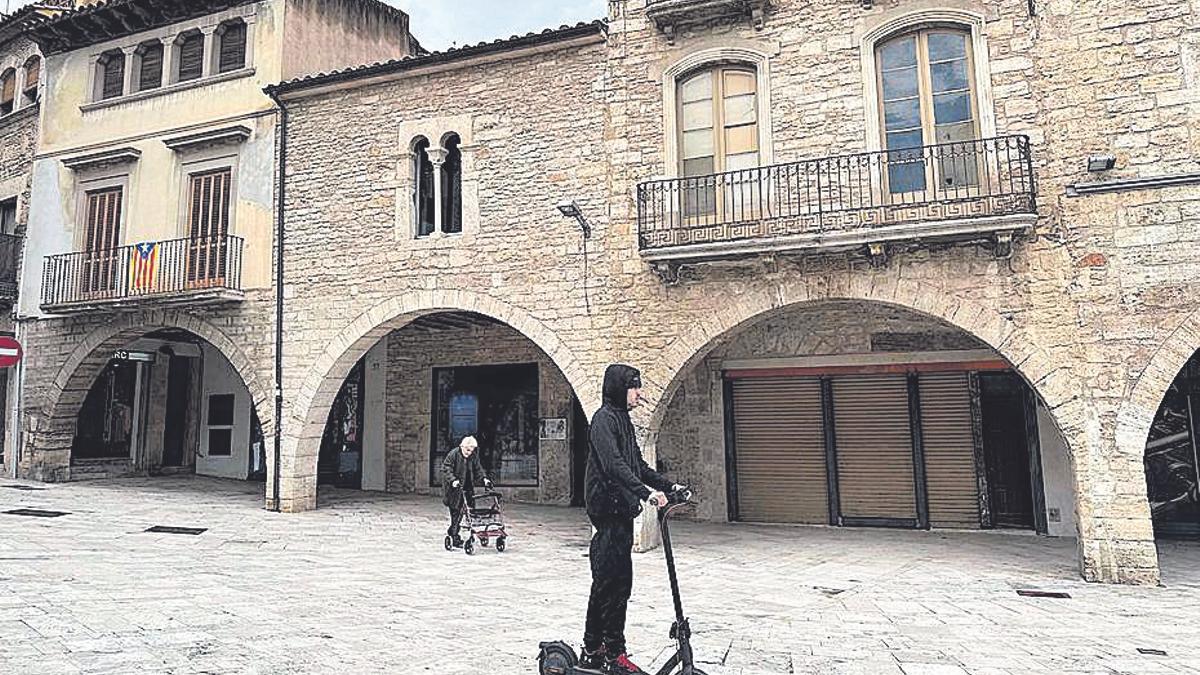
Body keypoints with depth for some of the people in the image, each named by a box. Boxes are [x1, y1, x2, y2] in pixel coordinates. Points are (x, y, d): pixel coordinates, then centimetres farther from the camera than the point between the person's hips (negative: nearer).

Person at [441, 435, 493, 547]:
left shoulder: (473, 457, 7)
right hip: (453, 489, -5)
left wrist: (484, 478, -7)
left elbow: (478, 469, 11)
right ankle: (456, 538, 3)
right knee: (456, 511, -5)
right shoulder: (453, 454, -11)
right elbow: (446, 469, -15)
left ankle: (452, 530, 27)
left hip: (467, 488, 6)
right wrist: (453, 480, -28)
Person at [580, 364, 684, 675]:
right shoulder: (605, 418, -11)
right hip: (608, 508, -10)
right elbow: (613, 464, -25)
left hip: (621, 511, 10)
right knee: (613, 582, -5)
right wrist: (646, 492, -34)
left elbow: (638, 465, 22)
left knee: (610, 582, 13)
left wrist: (669, 486, 15)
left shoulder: (622, 419, 18)